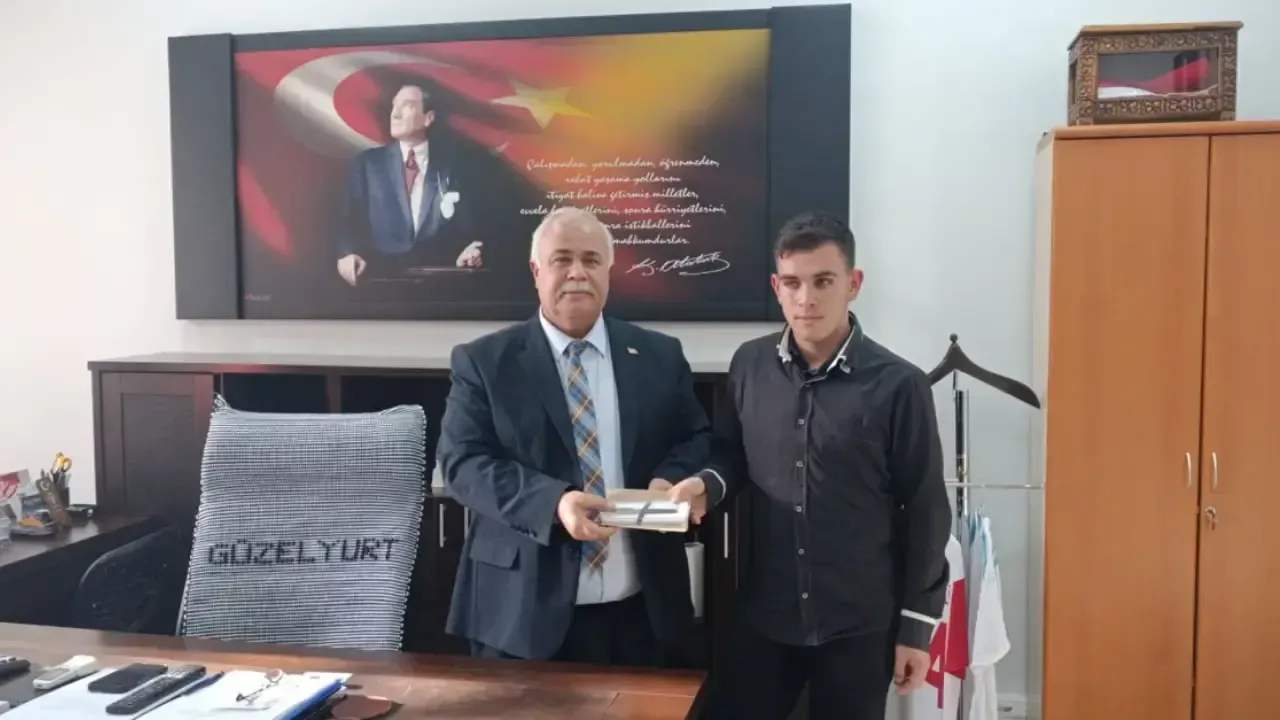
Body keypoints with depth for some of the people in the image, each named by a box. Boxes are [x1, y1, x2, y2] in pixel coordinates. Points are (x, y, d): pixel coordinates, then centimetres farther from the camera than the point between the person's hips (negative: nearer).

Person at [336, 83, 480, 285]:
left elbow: (465, 225, 5)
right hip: (381, 276, -1)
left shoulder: (449, 164, 10)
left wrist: (467, 254, -15)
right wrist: (348, 253, -15)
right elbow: (350, 219, 5)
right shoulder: (366, 163, 11)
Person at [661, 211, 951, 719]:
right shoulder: (749, 365, -2)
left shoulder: (898, 385, -12)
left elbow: (924, 514, -6)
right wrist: (706, 484, -10)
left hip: (860, 626, -2)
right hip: (762, 618, 3)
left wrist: (916, 626, -3)